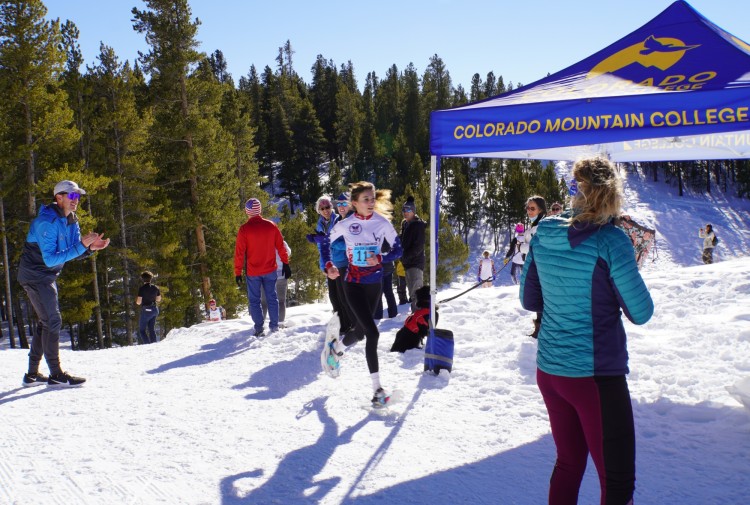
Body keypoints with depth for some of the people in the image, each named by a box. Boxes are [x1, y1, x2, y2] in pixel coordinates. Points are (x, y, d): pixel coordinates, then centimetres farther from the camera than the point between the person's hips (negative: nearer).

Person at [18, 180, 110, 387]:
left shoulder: (71, 221, 4)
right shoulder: (46, 222, -24)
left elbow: (75, 252, 6)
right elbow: (51, 259, -29)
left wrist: (91, 247, -15)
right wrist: (82, 245, -33)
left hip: (48, 277, 10)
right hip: (34, 275, -10)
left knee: (46, 322, 13)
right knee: (52, 321, -12)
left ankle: (32, 374, 22)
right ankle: (56, 375, -5)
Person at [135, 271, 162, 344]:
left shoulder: (142, 288, -13)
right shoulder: (155, 288, 2)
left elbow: (138, 302, -13)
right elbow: (159, 299, 12)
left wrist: (136, 299, 8)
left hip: (146, 310, -5)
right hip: (154, 309, 5)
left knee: (142, 330, 3)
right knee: (152, 329, 14)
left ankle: (147, 345, -11)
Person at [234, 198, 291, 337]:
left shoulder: (244, 229, -10)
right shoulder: (271, 225, -2)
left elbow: (239, 252, -9)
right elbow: (280, 246, 3)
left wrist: (238, 272, -3)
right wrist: (286, 264, 12)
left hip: (252, 272, -2)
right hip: (270, 270, 3)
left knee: (254, 300, 7)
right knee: (272, 298, 12)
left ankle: (259, 328, 4)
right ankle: (274, 326, 15)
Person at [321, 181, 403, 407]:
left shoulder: (383, 223, -5)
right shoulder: (345, 225, -8)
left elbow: (397, 249, -1)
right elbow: (326, 243, 7)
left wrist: (380, 258, -19)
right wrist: (329, 266, -8)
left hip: (375, 283, 3)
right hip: (353, 284, -3)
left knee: (361, 330, 14)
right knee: (372, 332, -15)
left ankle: (335, 347, 49)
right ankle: (377, 388, -6)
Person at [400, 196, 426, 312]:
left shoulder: (419, 225, -10)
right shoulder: (404, 224, 13)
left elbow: (419, 246, -15)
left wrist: (406, 257, -16)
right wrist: (402, 256, 5)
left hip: (416, 261, -8)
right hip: (407, 263, 9)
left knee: (415, 291, -15)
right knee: (412, 291, 17)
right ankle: (415, 312, 28)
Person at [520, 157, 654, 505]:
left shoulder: (544, 234, -1)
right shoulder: (609, 241, -16)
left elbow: (529, 300, 8)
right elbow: (640, 313, -9)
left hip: (549, 370, 6)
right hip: (597, 375, -6)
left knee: (568, 464, 22)